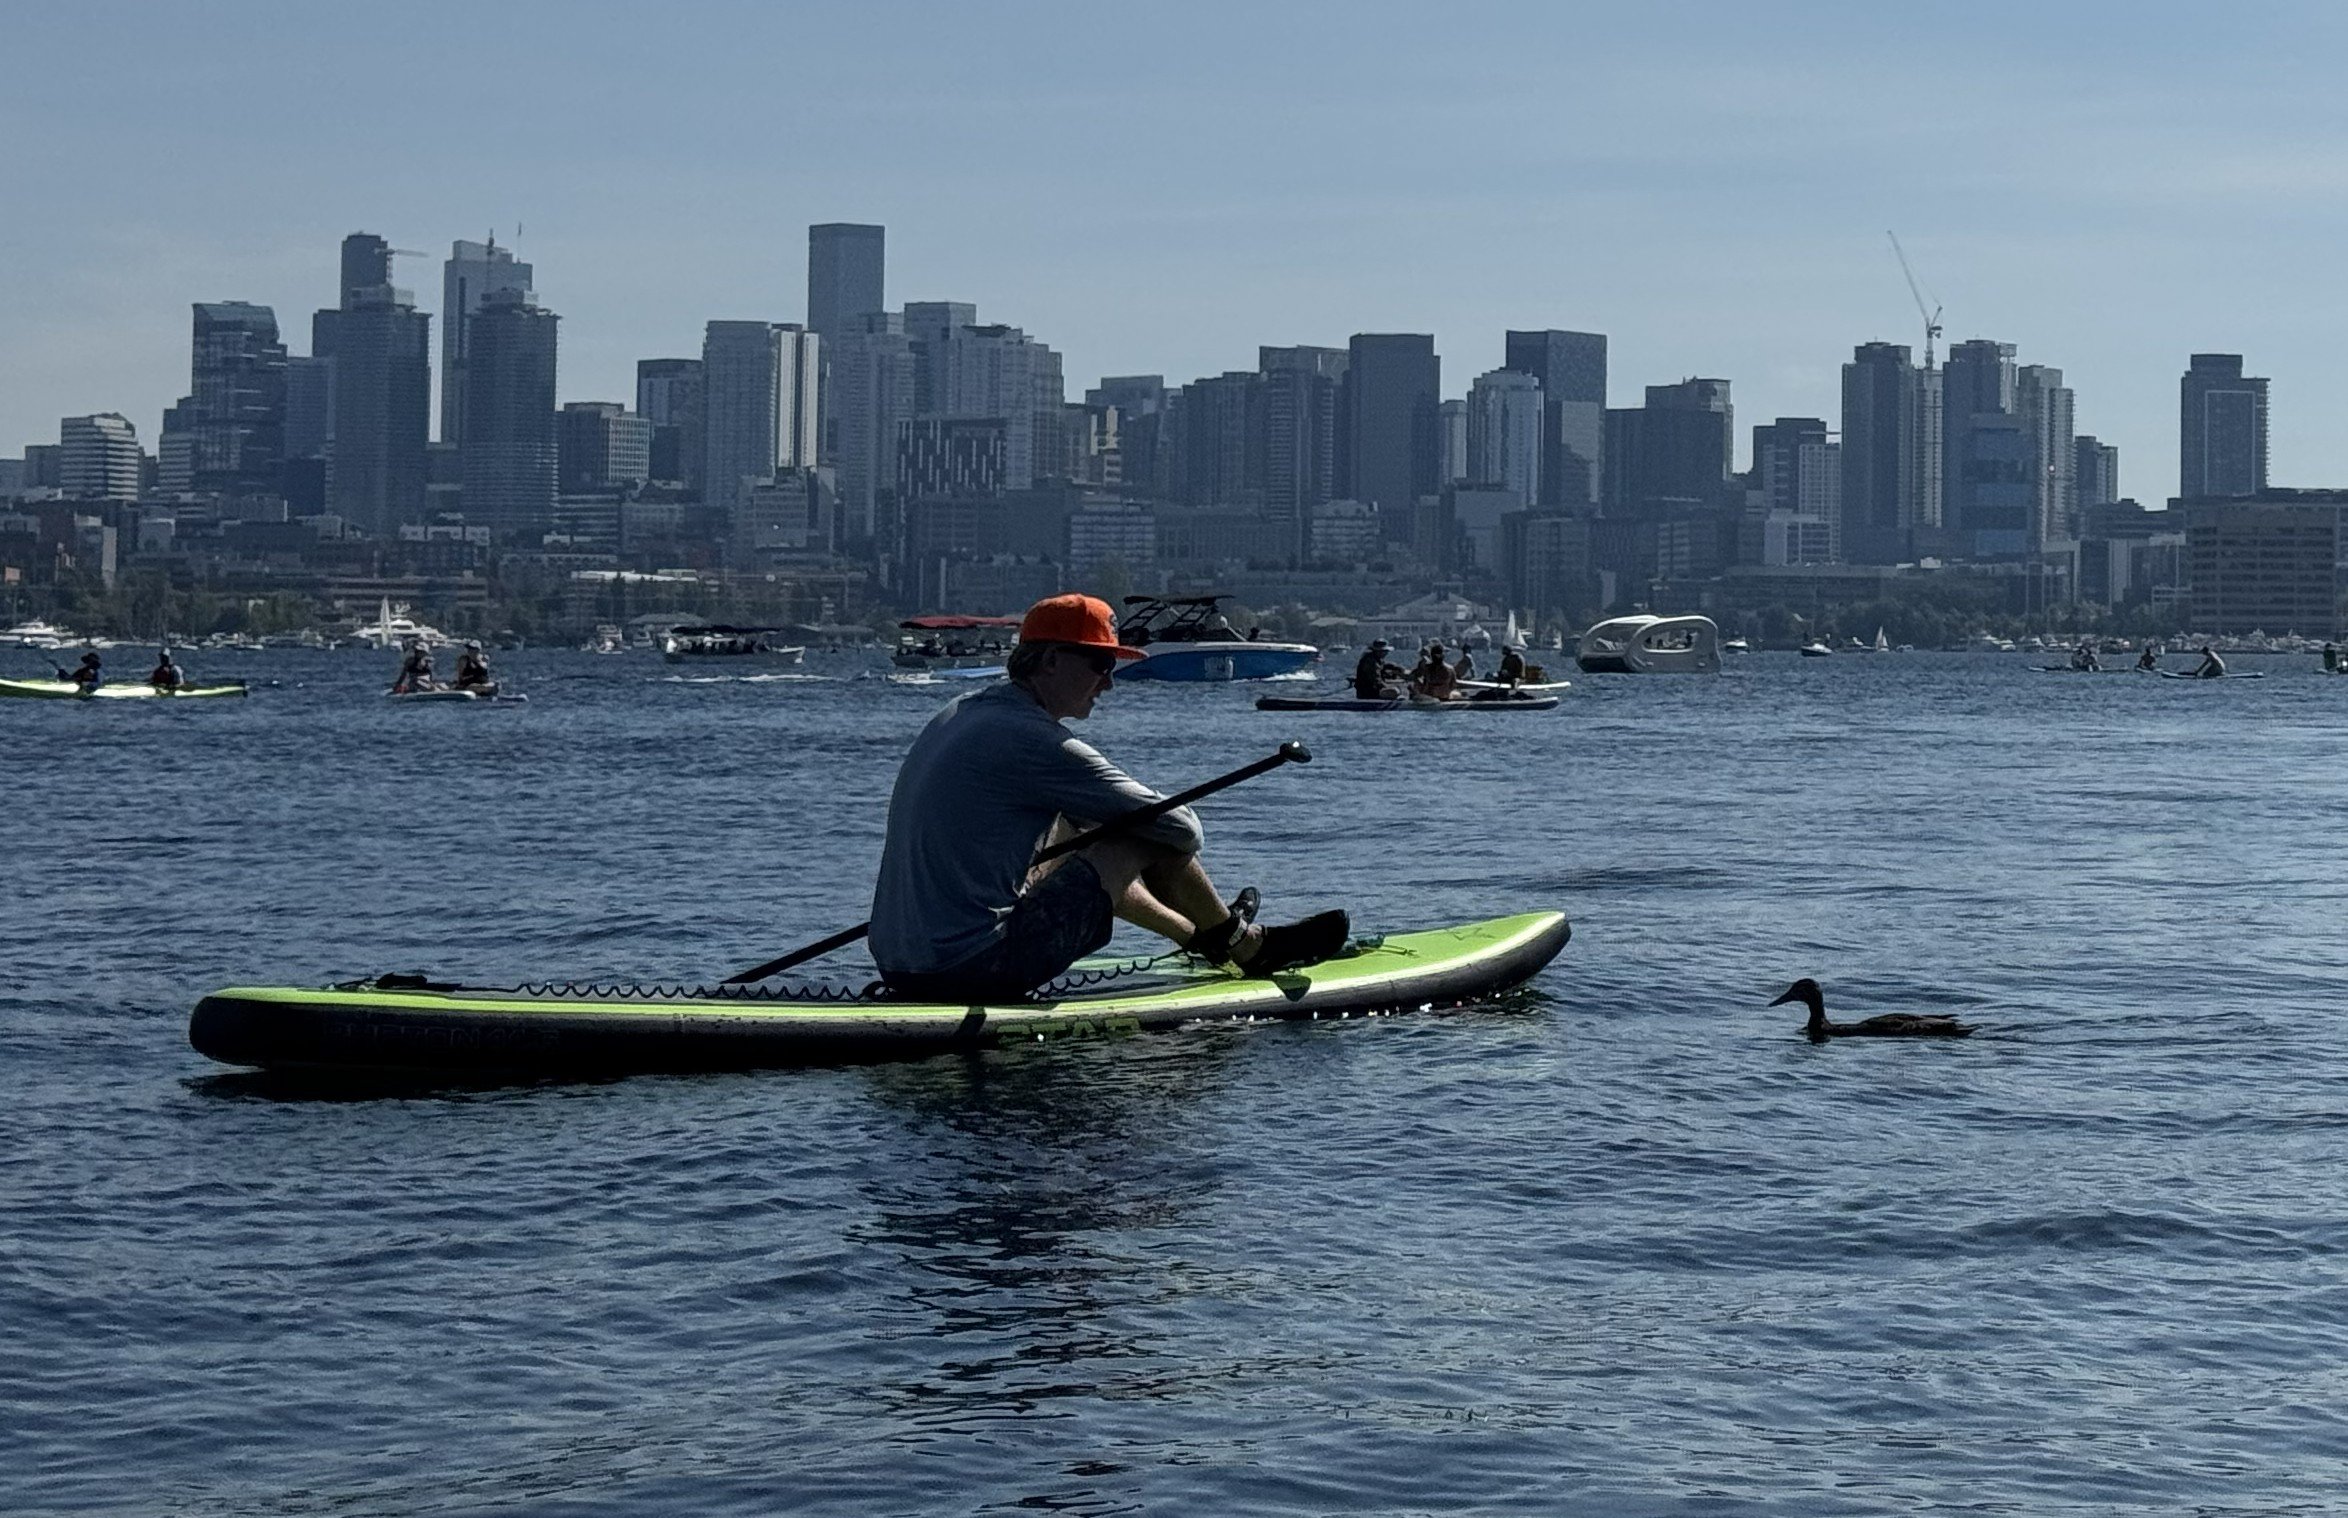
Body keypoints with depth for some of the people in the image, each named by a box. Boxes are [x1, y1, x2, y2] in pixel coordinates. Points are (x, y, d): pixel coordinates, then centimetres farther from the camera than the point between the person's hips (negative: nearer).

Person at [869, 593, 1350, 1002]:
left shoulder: (960, 712, 13)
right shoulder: (1035, 741, -15)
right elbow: (1182, 829, -8)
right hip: (978, 971, -10)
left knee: (1069, 842, 31)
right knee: (1148, 841, 1)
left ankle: (1209, 937, 51)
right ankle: (1250, 950, 26)